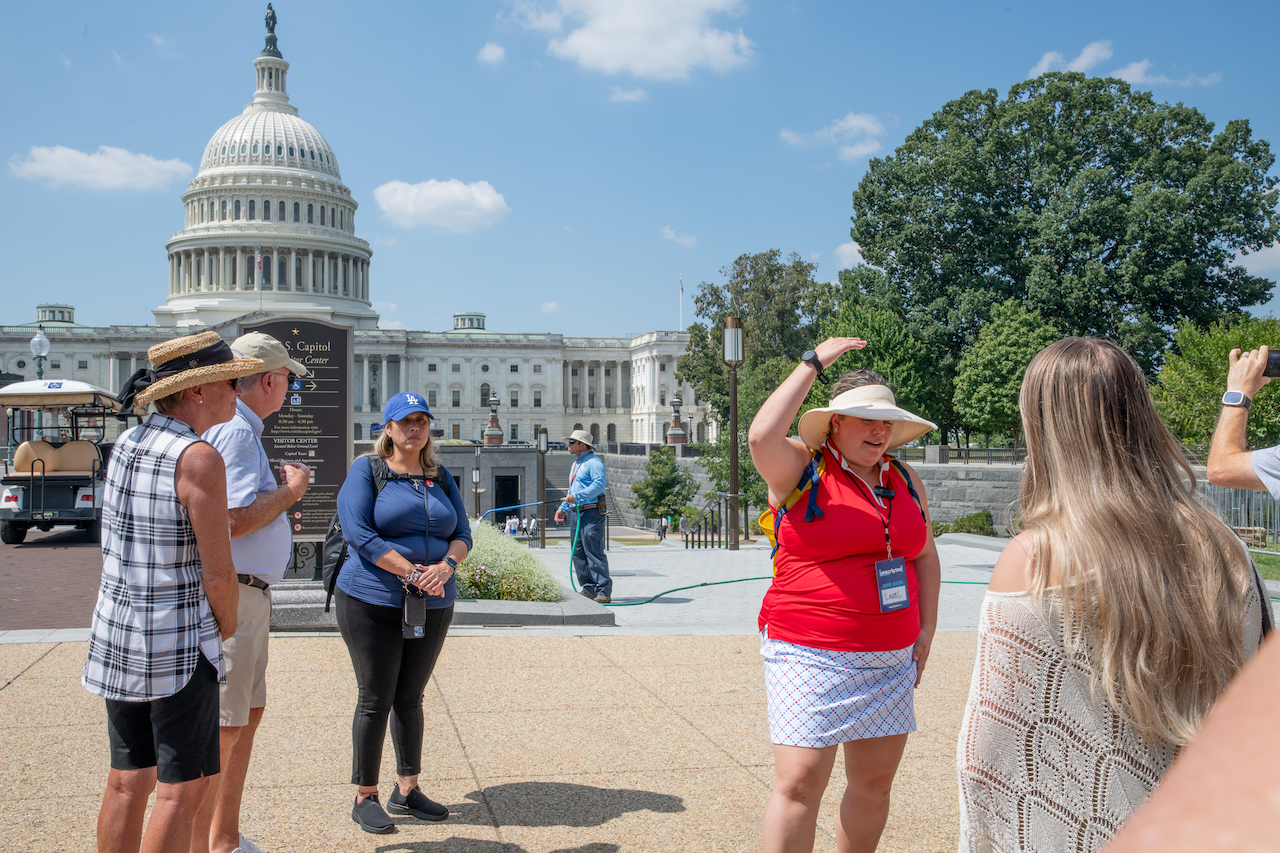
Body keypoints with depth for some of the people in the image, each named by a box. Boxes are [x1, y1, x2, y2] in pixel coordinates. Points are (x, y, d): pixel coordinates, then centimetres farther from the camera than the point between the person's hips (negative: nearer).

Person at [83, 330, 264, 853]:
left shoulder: (125, 446, 5)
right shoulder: (199, 458, -18)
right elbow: (218, 574, -17)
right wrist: (226, 628, 2)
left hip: (116, 633, 8)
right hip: (178, 642, -7)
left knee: (128, 782, 17)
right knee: (181, 788, 3)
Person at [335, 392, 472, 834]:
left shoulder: (441, 477, 12)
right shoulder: (367, 470, -3)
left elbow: (463, 534, 7)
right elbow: (358, 533, -14)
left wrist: (445, 565, -15)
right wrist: (413, 572, -20)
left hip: (432, 606, 5)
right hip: (372, 602, -4)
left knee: (410, 698, 13)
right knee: (376, 699, 1)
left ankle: (407, 790, 24)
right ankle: (365, 798, 14)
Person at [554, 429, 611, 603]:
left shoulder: (593, 462, -9)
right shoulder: (576, 464, 23)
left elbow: (599, 484, -22)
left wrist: (577, 496, -23)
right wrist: (563, 508, 19)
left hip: (592, 512, -10)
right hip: (578, 513, 10)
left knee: (594, 551, -12)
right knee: (578, 552, 8)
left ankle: (604, 591, -10)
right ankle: (588, 589, 13)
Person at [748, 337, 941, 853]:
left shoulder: (905, 480, 12)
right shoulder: (802, 469, -5)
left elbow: (925, 557, 19)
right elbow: (761, 435, -26)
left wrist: (925, 631, 10)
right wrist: (813, 364, -18)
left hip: (892, 659, 6)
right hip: (810, 656, -6)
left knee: (875, 783, 14)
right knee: (800, 783, -9)